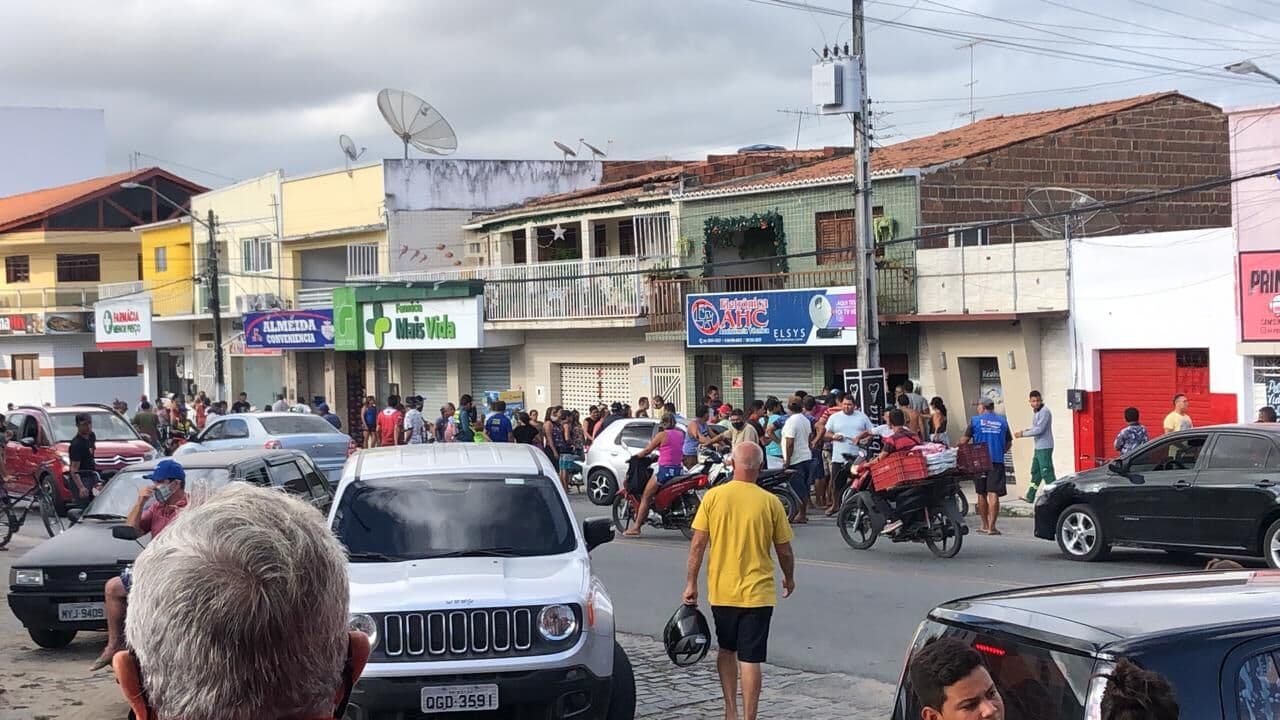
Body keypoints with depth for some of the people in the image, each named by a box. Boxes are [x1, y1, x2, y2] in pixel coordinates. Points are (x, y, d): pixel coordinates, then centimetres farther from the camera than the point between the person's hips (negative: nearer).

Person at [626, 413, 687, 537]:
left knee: (645, 497, 1)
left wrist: (635, 457, 12)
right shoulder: (680, 434, 10)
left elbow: (647, 450, -3)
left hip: (665, 470, -7)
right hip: (678, 470, 7)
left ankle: (636, 527, -3)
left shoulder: (662, 435, -7)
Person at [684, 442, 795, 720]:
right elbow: (784, 551, 0)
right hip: (757, 592, -2)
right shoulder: (770, 502, -7)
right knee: (750, 659, 0)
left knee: (726, 649, 21)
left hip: (721, 591, 2)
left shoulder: (713, 497, -5)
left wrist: (691, 583, 4)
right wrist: (789, 579, 18)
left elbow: (698, 544, -5)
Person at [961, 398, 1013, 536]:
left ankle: (985, 525, 20)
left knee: (981, 494, 12)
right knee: (993, 494, -5)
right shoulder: (1002, 421, 6)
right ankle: (991, 526, -10)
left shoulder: (975, 420, 1)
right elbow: (1008, 443, 10)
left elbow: (964, 440, -3)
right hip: (997, 462, 0)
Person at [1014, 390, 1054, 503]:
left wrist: (1023, 434, -15)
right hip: (1038, 447, 10)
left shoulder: (1044, 412, -16)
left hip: (1045, 447, -10)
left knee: (1046, 472, -10)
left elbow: (1039, 429, -21)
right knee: (1035, 472, 15)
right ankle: (1030, 497, 23)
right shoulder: (1035, 412, 14)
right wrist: (1028, 430, 3)